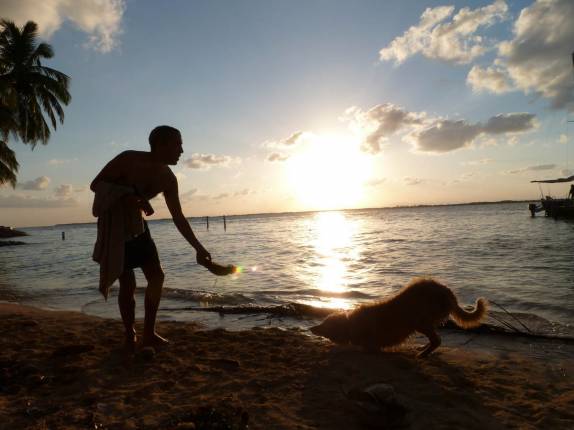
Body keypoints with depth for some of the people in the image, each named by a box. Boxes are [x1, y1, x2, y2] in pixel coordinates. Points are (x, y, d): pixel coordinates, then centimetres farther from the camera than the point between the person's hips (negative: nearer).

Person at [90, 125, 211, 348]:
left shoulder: (168, 178, -6)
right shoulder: (129, 159, -21)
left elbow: (178, 218, 0)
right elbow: (95, 185, -18)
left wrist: (199, 248, -2)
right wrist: (129, 198, -33)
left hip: (137, 225, 6)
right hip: (113, 226, -6)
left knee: (156, 276, 1)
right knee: (128, 284, -7)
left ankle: (148, 334, 13)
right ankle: (130, 336, 12)